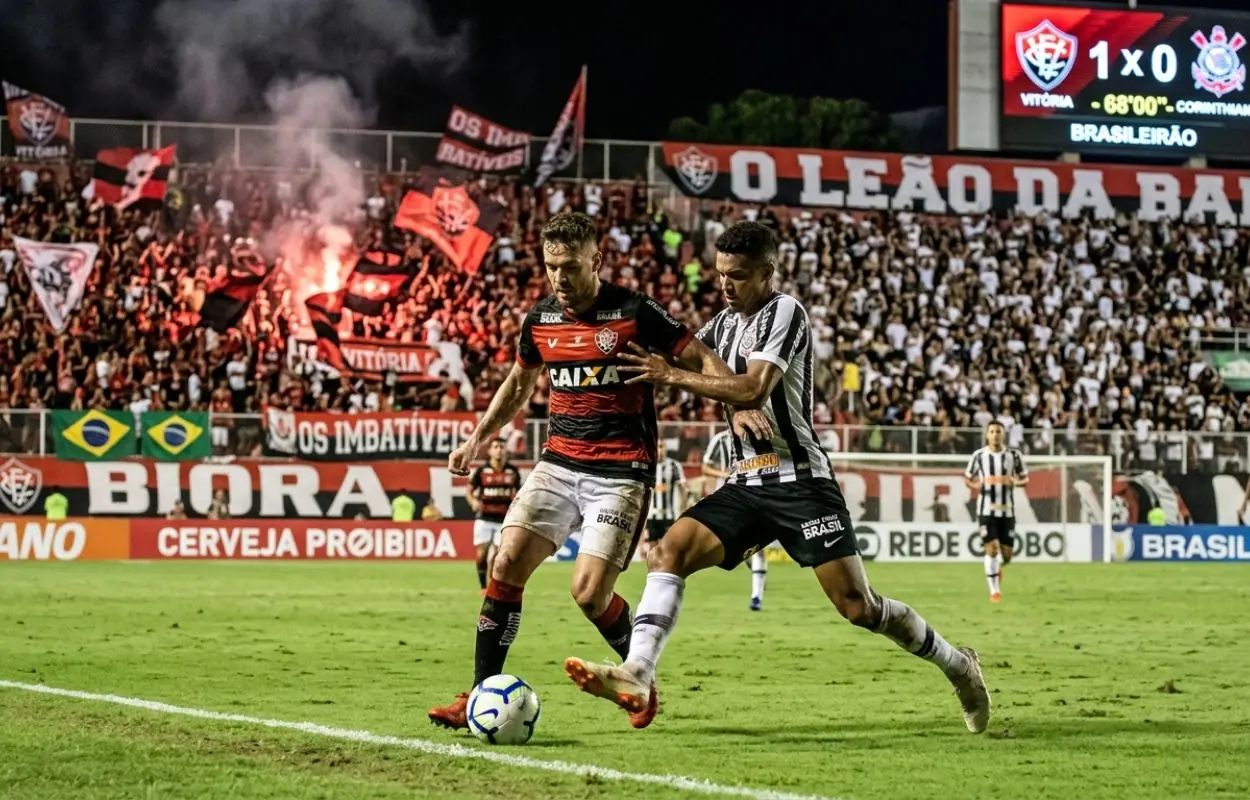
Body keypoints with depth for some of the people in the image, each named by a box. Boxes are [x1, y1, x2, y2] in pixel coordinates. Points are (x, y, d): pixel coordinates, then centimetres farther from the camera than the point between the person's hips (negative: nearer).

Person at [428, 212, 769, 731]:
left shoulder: (635, 313, -9)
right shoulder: (539, 319, 7)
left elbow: (701, 360, -6)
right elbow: (519, 384, 26)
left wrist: (739, 406, -23)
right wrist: (478, 439, 22)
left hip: (621, 473, -5)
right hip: (559, 464, 5)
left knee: (589, 592, -14)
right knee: (507, 562, -11)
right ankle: (480, 696, -4)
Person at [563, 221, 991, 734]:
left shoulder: (784, 312, -9)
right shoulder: (726, 322, 16)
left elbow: (754, 389, -21)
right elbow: (683, 353, 31)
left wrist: (673, 377, -17)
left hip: (799, 480, -7)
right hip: (747, 485, 7)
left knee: (857, 606, -9)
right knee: (670, 551, -15)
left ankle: (957, 666, 12)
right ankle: (636, 676, -27)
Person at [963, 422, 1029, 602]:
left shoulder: (1014, 455, 1)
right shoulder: (979, 456, 0)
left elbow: (1025, 478, 10)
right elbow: (967, 478, 10)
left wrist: (1016, 482, -13)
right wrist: (973, 485, -13)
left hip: (1007, 510, 1)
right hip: (986, 510, -1)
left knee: (1006, 555, 4)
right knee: (991, 548, -14)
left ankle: (998, 567, 41)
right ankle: (994, 591, -3)